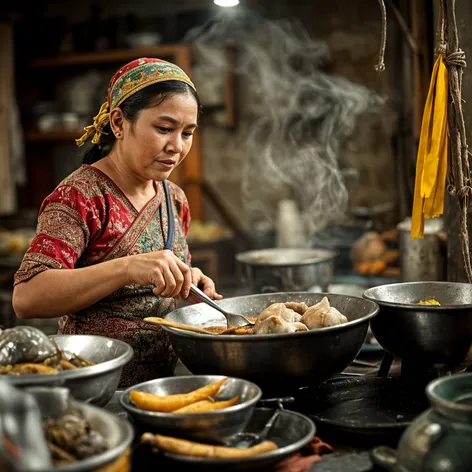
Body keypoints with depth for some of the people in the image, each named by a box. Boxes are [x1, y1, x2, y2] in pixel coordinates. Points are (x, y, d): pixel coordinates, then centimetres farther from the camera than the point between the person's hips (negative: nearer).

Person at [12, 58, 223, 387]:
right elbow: (26, 298, -23)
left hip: (164, 378, 6)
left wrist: (188, 282, 0)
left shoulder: (174, 199, 10)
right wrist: (127, 267, -33)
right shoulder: (79, 196, -12)